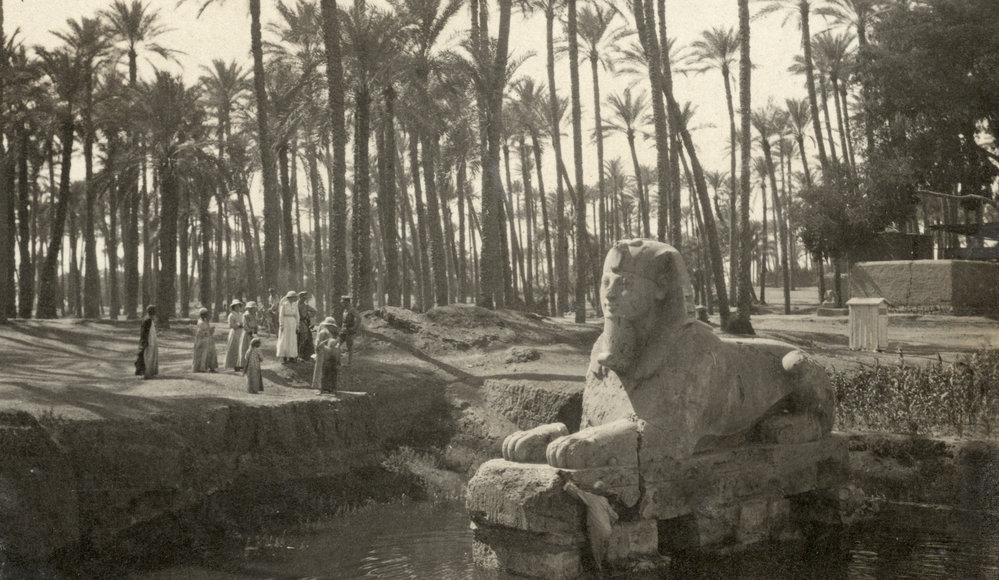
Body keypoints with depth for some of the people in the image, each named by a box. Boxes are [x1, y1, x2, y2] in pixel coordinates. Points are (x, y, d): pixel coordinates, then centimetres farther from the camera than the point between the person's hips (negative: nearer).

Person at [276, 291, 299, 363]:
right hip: (285, 322, -4)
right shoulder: (284, 304, -9)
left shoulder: (295, 305, 6)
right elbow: (281, 315, -9)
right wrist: (281, 325, -14)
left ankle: (291, 356, 7)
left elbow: (296, 315, 9)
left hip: (292, 323, 5)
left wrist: (297, 325, 5)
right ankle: (283, 357, -1)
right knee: (284, 340, -5)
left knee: (292, 340, 2)